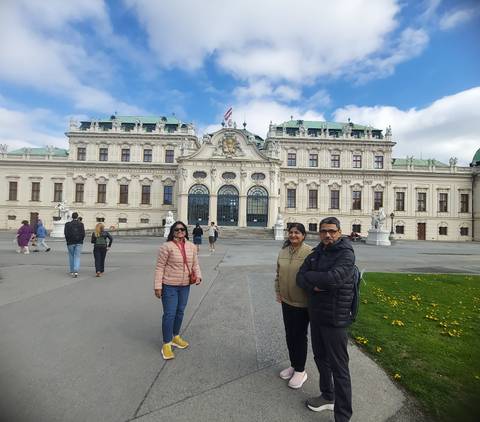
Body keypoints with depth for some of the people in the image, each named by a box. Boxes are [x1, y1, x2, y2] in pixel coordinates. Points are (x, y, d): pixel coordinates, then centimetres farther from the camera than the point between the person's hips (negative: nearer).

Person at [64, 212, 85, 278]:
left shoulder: (67, 224, -2)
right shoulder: (81, 224, -3)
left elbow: (66, 233, -5)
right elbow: (83, 234, -5)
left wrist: (68, 241, 7)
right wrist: (81, 240, 8)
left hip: (70, 243, 1)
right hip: (79, 243, 0)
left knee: (71, 257, 13)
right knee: (77, 257, 2)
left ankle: (72, 271, 21)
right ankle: (76, 271, -12)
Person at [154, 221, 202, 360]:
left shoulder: (191, 246, 2)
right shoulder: (166, 246, -14)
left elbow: (195, 264, 9)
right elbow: (160, 267, -12)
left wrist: (198, 276, -7)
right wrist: (158, 286, -14)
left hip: (185, 286, 6)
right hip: (169, 286, -5)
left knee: (180, 312, 19)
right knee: (169, 314, 1)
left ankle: (176, 337, 40)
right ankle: (166, 344, 19)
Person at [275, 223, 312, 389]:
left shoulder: (309, 252, -19)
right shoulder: (283, 251, 1)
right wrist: (278, 292, 9)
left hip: (302, 303, -6)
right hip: (286, 301, 6)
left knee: (300, 336, 10)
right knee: (289, 335, 19)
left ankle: (300, 370, 31)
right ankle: (293, 365, 40)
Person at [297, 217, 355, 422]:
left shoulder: (346, 254, -15)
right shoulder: (316, 253, 6)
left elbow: (333, 278, -31)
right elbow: (300, 278, 1)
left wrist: (309, 276, -15)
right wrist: (314, 285, -20)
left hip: (335, 318, -7)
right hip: (315, 314, 7)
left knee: (339, 367, 4)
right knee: (320, 357, 23)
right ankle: (327, 396, 45)